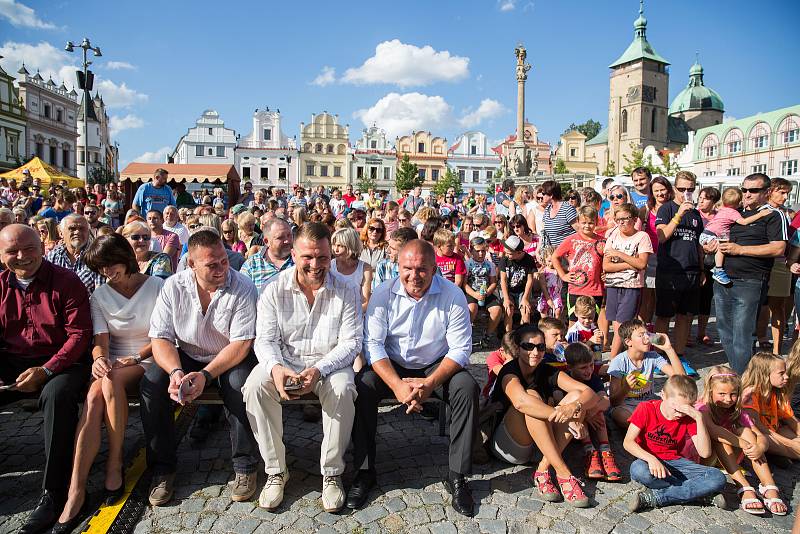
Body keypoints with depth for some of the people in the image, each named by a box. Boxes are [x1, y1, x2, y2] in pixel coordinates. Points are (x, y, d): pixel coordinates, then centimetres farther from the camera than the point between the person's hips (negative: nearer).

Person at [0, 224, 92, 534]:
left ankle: (54, 493, -25)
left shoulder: (67, 282, -6)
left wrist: (45, 370, -21)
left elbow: (80, 334, -11)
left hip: (60, 362, -5)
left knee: (57, 394, -35)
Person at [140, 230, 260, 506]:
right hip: (186, 357, 3)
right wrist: (176, 372, -28)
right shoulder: (173, 287, -7)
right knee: (151, 381, -22)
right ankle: (162, 467, -4)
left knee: (240, 383, -33)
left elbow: (242, 343, -20)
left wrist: (205, 375, -31)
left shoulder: (243, 287, -17)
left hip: (230, 359, -3)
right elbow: (160, 338, -9)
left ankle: (245, 465, -12)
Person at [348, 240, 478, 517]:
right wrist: (397, 385, -29)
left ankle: (457, 476, -12)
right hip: (392, 366, 1)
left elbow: (460, 350, -12)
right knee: (360, 386, -26)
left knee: (467, 387, -27)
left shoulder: (453, 296, -12)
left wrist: (429, 384, -27)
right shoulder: (383, 294, -11)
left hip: (436, 366, 0)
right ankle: (364, 471, -8)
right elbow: (373, 344, -14)